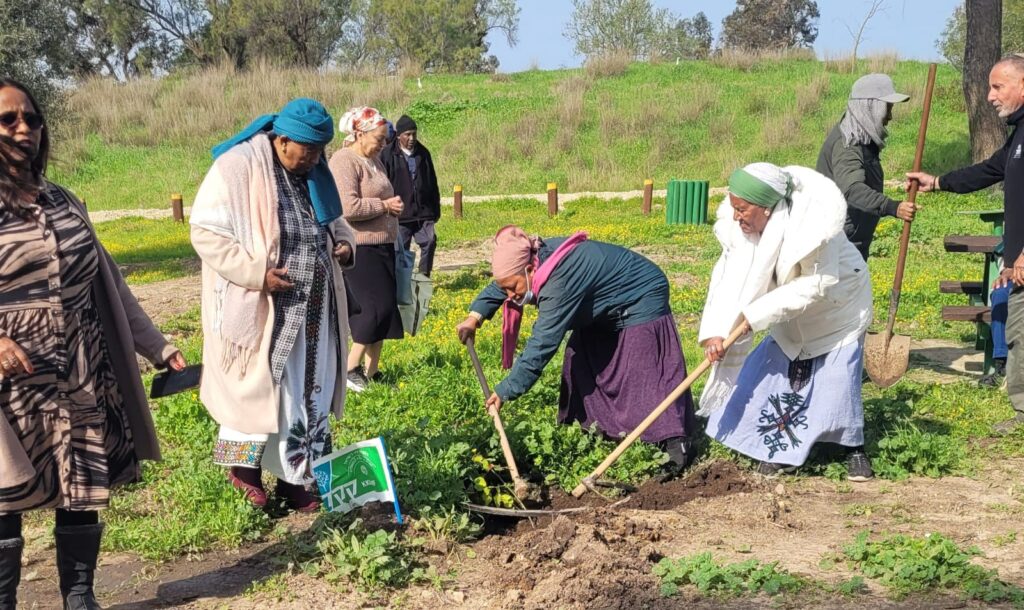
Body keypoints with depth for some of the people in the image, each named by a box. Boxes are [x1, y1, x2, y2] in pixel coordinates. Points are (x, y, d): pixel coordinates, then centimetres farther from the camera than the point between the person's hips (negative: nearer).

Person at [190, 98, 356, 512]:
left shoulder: (313, 171, 8)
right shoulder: (237, 168, -14)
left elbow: (331, 219, 23)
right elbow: (205, 232, -15)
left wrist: (343, 242, 1)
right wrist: (257, 273, -22)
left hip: (313, 308, 7)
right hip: (262, 308, -7)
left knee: (311, 394, 8)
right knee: (260, 389, 1)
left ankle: (294, 479, 19)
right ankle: (244, 464, 23)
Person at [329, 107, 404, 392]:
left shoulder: (374, 160, 16)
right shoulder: (344, 161, -13)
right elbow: (348, 207, -23)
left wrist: (393, 205, 13)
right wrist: (384, 206, -14)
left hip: (383, 246, 9)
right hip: (359, 249, -9)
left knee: (384, 309, 8)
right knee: (374, 307, -12)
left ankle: (371, 372, 15)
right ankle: (351, 369, 1)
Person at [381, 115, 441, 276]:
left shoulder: (423, 153, 9)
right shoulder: (388, 154, -5)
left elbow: (432, 182, 16)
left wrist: (436, 207, 15)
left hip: (423, 212, 3)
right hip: (399, 213, -3)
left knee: (429, 241, -9)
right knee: (401, 249, 3)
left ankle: (424, 276, 5)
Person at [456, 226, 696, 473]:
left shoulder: (559, 283, -38)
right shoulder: (536, 256, -11)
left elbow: (541, 345, -36)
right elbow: (499, 286, 10)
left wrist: (505, 391, -30)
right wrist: (474, 318, -4)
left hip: (641, 300, -10)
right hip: (608, 307, 10)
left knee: (644, 377, -15)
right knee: (582, 361, 9)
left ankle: (675, 442, -13)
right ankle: (590, 427, 15)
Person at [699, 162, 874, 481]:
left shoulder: (808, 223, -37)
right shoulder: (741, 227, -20)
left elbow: (816, 284, -35)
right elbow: (727, 276, -22)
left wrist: (757, 313, -35)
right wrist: (714, 330, -34)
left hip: (838, 307, -5)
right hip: (792, 314, 6)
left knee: (838, 380, -5)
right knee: (772, 373, 2)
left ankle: (855, 449, 17)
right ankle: (782, 449, 15)